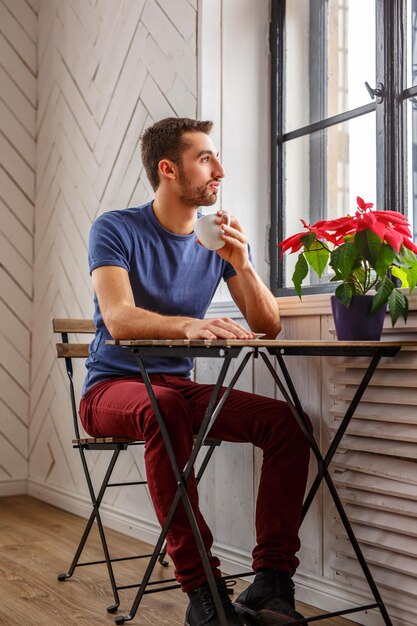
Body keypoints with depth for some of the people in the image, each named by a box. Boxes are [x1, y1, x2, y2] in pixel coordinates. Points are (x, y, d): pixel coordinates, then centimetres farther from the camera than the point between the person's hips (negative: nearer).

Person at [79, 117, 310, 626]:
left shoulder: (219, 238, 6)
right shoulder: (116, 230, -7)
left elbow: (268, 326, 1)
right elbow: (118, 318, -24)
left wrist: (242, 263, -16)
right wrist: (189, 325, -43)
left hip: (179, 387, 5)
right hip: (112, 388, -4)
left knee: (286, 421, -19)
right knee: (164, 408, -39)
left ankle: (272, 580, -20)